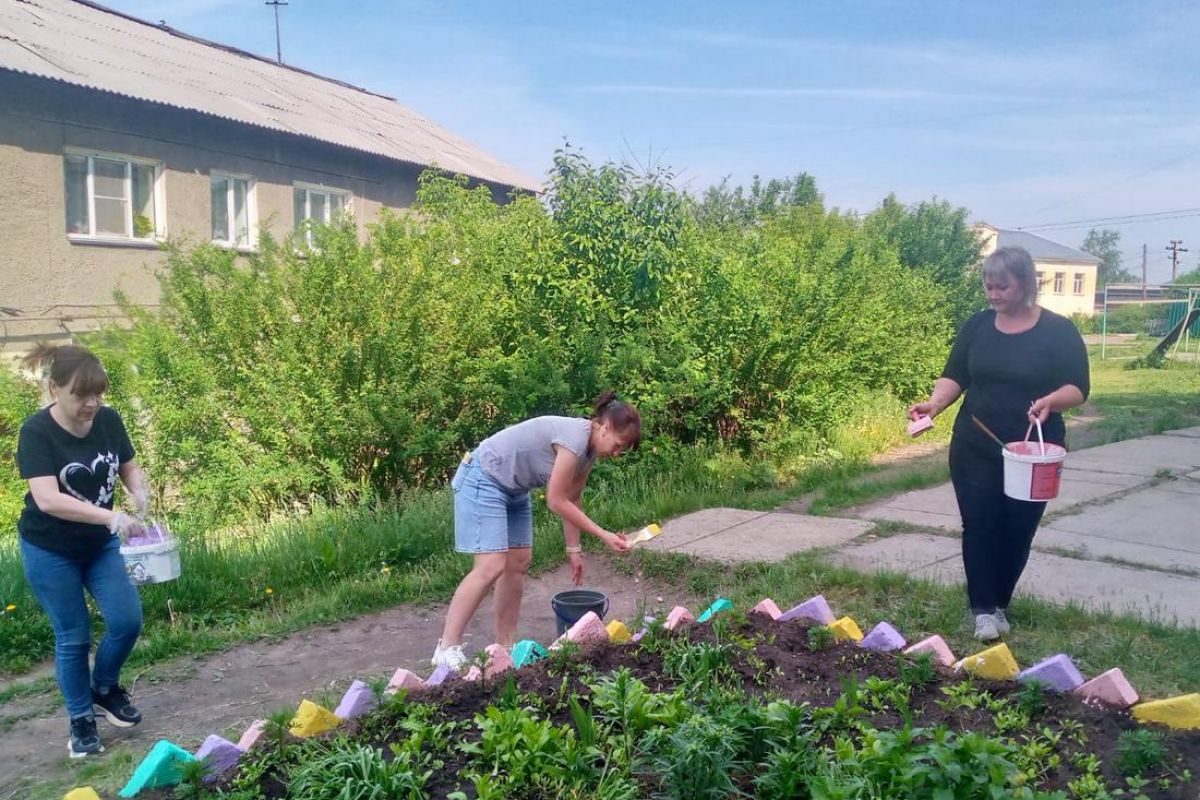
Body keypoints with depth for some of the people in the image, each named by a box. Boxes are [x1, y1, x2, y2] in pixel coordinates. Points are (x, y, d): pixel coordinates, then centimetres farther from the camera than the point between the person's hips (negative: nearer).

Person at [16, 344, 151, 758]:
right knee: (72, 637, 4)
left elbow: (129, 467, 5)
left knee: (128, 620, -2)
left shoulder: (108, 420, -10)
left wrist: (140, 492, -18)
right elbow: (47, 499, -34)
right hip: (50, 552, -4)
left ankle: (104, 689, 26)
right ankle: (81, 721, 23)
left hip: (101, 544, 4)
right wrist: (111, 517, -45)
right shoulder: (37, 431, -23)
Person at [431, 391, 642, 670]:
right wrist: (604, 536, -19)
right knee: (491, 567, -15)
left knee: (518, 563, 6)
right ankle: (447, 649, -9)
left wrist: (574, 548, 7)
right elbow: (557, 502, -23)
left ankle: (505, 646, 14)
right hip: (483, 480, -10)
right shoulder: (575, 437, -27)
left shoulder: (589, 448, 2)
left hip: (513, 488, 10)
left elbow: (572, 500, 9)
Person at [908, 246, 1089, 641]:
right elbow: (955, 375, 4)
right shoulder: (977, 326, 3)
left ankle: (999, 603, 22)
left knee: (1017, 530, 6)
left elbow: (1078, 387, -7)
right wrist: (935, 402, -16)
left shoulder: (1058, 330, -6)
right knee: (979, 525, -3)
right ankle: (984, 608, 5)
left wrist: (1051, 401, -29)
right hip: (975, 448, 2)